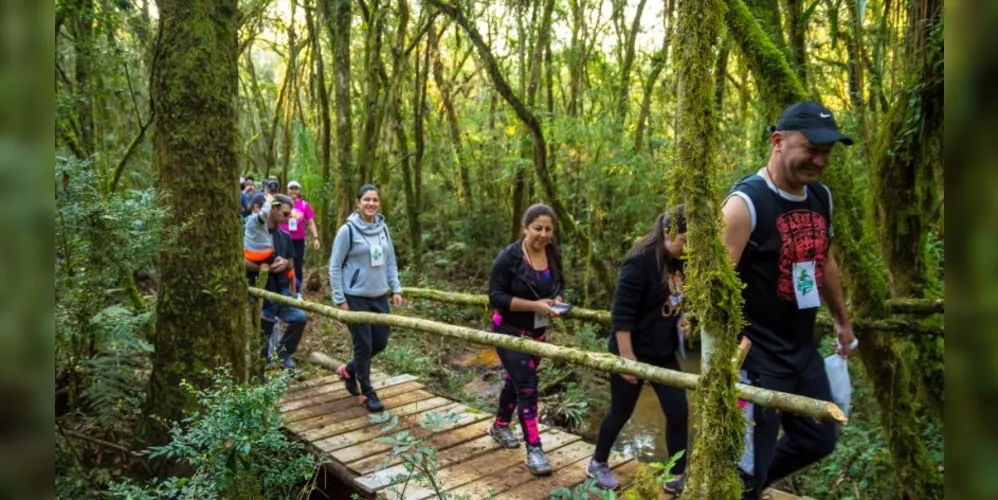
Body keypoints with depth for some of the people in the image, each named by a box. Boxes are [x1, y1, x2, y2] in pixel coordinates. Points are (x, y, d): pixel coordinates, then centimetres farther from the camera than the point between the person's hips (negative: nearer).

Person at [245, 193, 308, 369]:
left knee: (299, 317, -14)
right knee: (262, 338, 3)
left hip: (282, 291, 5)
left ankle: (283, 351, 9)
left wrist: (285, 263, -6)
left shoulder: (284, 236, 10)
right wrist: (266, 268, -20)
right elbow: (241, 260, -16)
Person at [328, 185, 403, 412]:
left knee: (380, 342, 12)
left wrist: (396, 289, 4)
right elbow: (334, 267, -8)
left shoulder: (383, 228, 3)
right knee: (364, 346, 2)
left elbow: (391, 262, 11)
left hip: (380, 297, 6)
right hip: (356, 298, -6)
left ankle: (349, 370, 37)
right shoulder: (347, 230, -12)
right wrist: (339, 300, -11)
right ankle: (367, 393, 21)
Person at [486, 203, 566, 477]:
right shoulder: (509, 257, -21)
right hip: (510, 331, -6)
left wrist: (557, 301, -13)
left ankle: (500, 426, 43)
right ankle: (533, 449, 1)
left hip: (537, 332, 6)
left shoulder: (553, 255, -4)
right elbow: (496, 296, -20)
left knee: (515, 379, 21)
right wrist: (534, 305, -28)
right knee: (527, 385, -8)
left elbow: (558, 287, 11)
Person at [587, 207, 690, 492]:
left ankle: (677, 477, 22)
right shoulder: (640, 262, -22)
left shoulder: (677, 263, 2)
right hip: (634, 353, -7)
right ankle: (597, 464, 31)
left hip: (664, 354, 7)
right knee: (621, 412, 9)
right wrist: (626, 357, -24)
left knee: (678, 412, 6)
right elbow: (621, 313, -23)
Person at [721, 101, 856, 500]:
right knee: (748, 462, 2)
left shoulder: (821, 197, 5)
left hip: (803, 349, 8)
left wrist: (842, 319, 27)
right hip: (756, 355, -8)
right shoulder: (746, 203, -20)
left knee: (818, 440, 21)